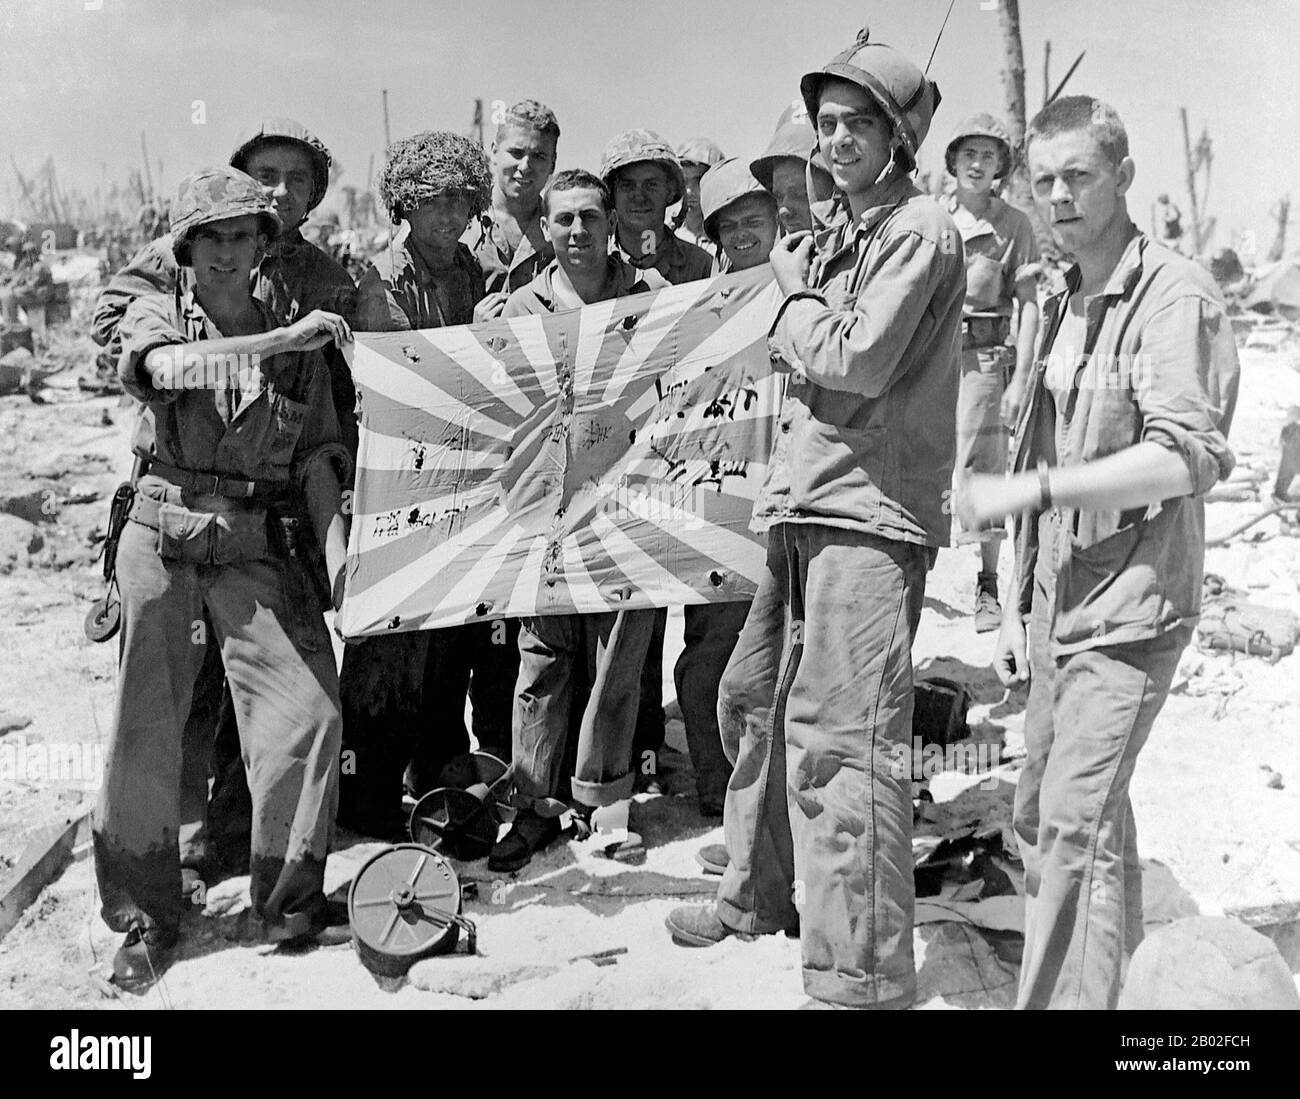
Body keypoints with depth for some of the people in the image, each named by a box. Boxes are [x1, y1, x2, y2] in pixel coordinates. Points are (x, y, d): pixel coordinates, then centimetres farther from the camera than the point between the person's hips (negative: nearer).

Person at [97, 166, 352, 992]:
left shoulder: (299, 344, 12)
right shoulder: (155, 315, 7)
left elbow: (316, 457, 6)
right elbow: (169, 368, -17)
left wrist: (337, 544, -10)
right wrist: (283, 342, -24)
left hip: (257, 547, 1)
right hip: (164, 535, -1)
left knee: (309, 707, -11)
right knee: (147, 723, 1)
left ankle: (287, 902, 5)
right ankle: (145, 917, 16)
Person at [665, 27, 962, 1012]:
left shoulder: (921, 230, -6)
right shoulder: (839, 230, 21)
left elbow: (855, 361, -16)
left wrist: (794, 292, -2)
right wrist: (800, 298, 3)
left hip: (872, 507, -10)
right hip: (803, 500, 10)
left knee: (838, 736, -13)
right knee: (754, 698, 17)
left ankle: (861, 979, -5)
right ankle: (761, 895, 35)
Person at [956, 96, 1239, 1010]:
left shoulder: (1176, 294, -10)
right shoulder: (1062, 307, 15)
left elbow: (1187, 456, -21)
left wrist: (1033, 489, -23)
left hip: (1133, 602, -8)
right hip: (1060, 607, 8)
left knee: (1077, 818, -12)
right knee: (1039, 815, 16)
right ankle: (1105, 965, 34)